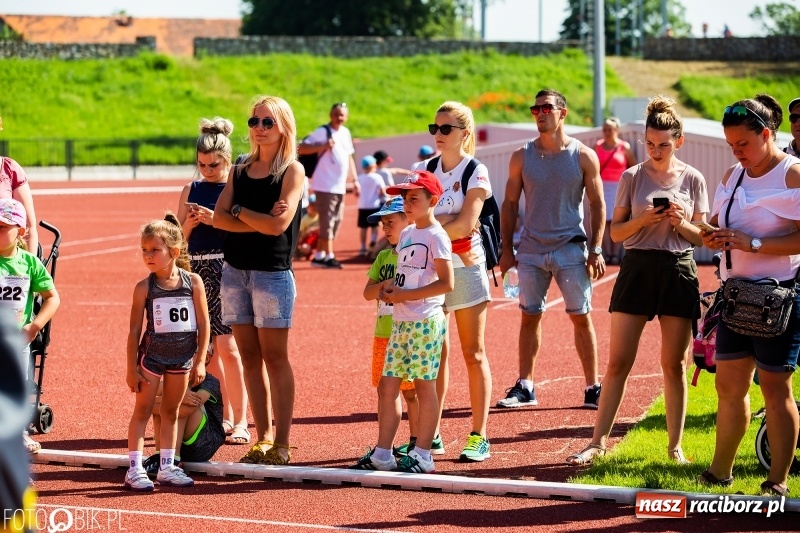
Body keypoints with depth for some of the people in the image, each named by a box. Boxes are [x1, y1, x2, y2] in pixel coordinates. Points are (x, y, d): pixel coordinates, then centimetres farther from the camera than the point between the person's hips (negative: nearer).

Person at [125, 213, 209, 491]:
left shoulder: (193, 282, -6)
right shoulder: (145, 288, -9)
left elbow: (203, 324, -2)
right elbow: (135, 330, -5)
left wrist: (200, 361, -4)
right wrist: (132, 369, -6)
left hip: (182, 356, 2)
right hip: (151, 355, -2)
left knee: (171, 411, 12)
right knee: (142, 411, 2)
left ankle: (166, 468, 21)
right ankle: (134, 469, 4)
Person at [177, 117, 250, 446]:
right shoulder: (191, 191, 11)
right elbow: (178, 239, 12)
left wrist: (215, 221, -19)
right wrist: (189, 224, -8)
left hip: (227, 269, -5)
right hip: (196, 269, 5)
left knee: (227, 346, -9)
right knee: (206, 348, 8)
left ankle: (240, 420, -4)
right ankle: (225, 416, 19)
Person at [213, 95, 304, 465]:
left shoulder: (292, 171, -2)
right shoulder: (240, 171, 13)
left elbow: (279, 223, -15)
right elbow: (219, 218, 0)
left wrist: (239, 210, -2)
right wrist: (259, 221, -12)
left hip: (273, 272, -5)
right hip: (235, 270, 5)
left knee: (275, 357, -4)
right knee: (249, 357, 5)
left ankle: (281, 443, -1)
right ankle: (262, 438, 10)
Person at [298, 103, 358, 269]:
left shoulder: (346, 133, 13)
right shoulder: (322, 132, -9)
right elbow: (302, 148, -15)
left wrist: (354, 179, 17)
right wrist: (323, 146, -26)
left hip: (340, 186, 8)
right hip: (325, 185, -8)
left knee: (337, 221, 9)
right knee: (327, 222, -8)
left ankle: (319, 255, 14)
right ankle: (328, 256, -5)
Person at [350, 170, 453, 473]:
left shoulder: (436, 236, -10)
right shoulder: (406, 234, 15)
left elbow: (446, 283, -18)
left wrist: (403, 295, -18)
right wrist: (388, 288, 3)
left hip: (425, 322, -9)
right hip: (400, 322, 9)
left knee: (424, 385, -2)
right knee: (387, 385, 6)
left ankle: (422, 456, 4)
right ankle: (382, 454, 11)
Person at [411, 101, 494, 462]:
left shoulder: (475, 172, -5)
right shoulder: (425, 169, 10)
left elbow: (466, 224, -15)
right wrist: (446, 222, -13)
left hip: (464, 265, -5)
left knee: (473, 354, -1)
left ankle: (479, 437, 1)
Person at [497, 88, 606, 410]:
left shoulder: (584, 157, -1)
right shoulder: (522, 157, 4)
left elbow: (597, 205, 1)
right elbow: (510, 204, 9)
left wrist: (596, 250, -6)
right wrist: (506, 250, 3)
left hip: (571, 250, -2)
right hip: (531, 250, 2)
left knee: (581, 317, -1)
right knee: (529, 317, 5)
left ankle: (592, 388, 5)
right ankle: (525, 388, 12)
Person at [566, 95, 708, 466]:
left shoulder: (693, 179, 3)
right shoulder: (633, 177, 2)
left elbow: (701, 237, 7)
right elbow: (616, 232, 3)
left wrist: (682, 224, -13)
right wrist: (643, 220, -15)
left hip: (678, 270, 0)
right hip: (637, 268, 0)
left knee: (674, 364, 5)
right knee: (618, 362, 0)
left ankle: (675, 447, 13)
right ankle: (598, 441, 6)